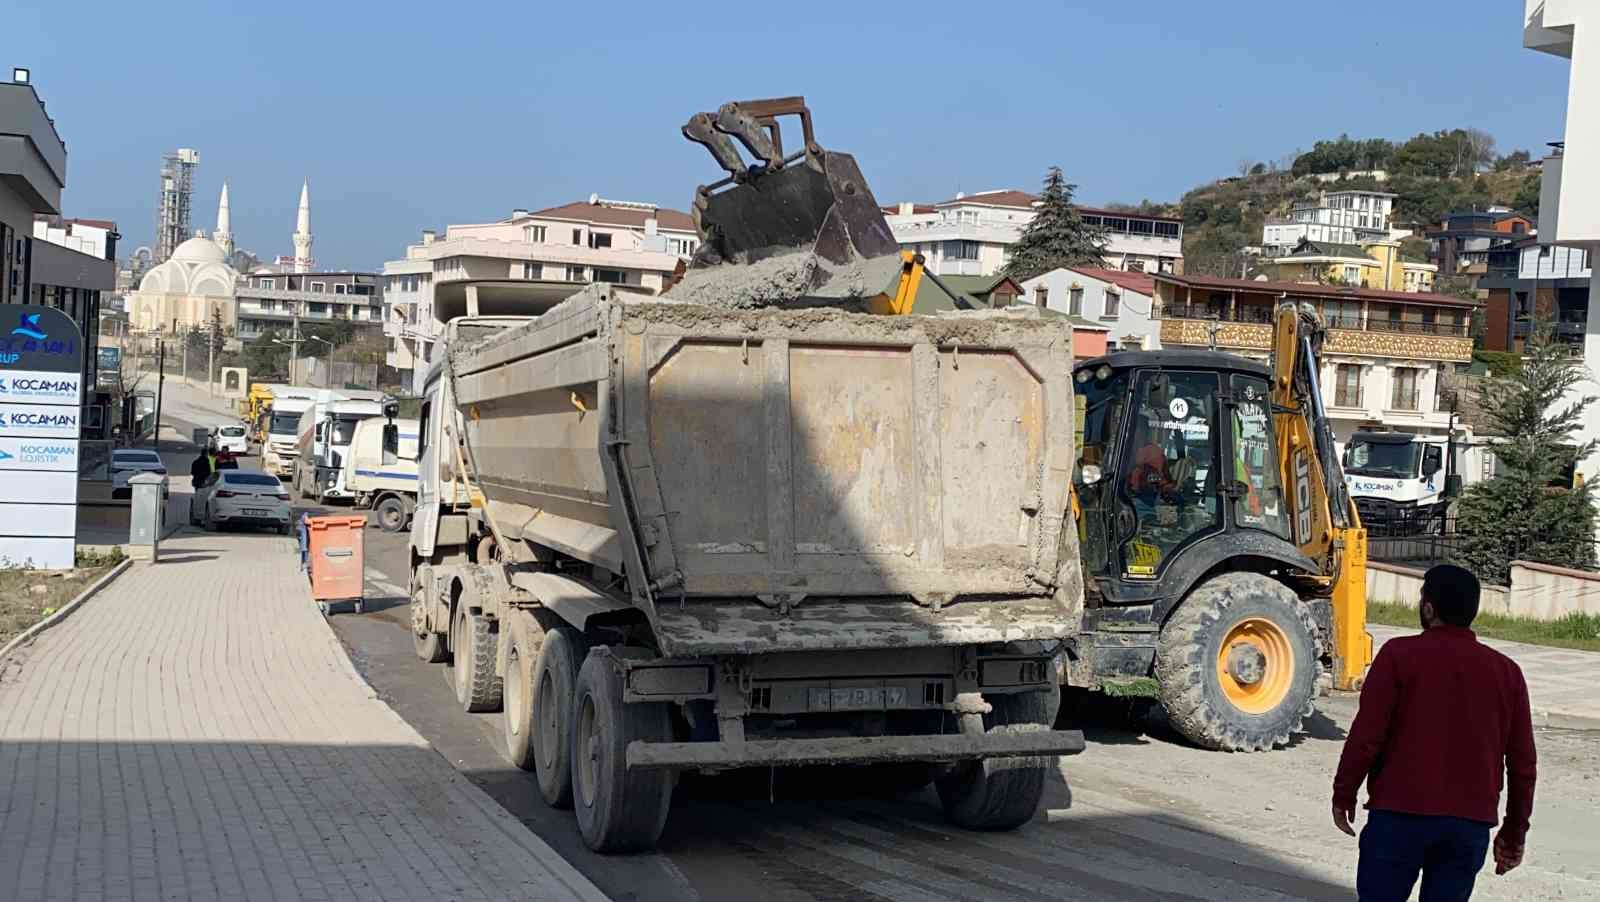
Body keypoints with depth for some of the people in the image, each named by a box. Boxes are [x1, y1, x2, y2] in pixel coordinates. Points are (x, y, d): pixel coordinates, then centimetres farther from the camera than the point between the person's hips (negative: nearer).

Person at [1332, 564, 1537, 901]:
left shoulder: (1399, 655, -5)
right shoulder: (1507, 672, 6)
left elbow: (1366, 736, -9)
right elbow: (1522, 762, 8)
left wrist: (1344, 795, 3)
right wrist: (1515, 832, 17)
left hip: (1401, 814, -3)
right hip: (1472, 823, 3)